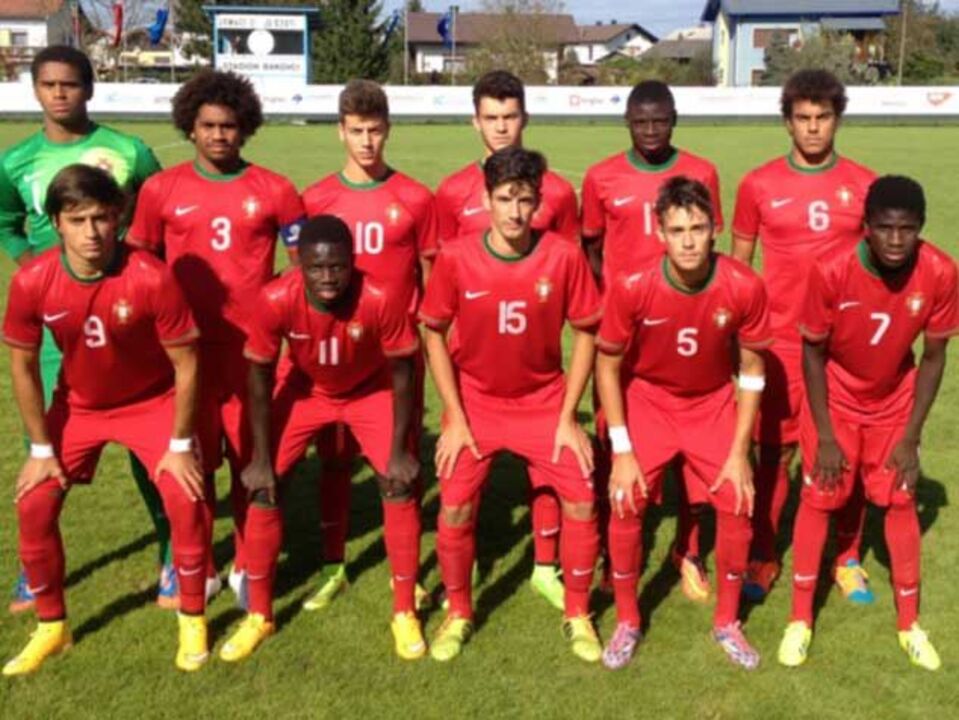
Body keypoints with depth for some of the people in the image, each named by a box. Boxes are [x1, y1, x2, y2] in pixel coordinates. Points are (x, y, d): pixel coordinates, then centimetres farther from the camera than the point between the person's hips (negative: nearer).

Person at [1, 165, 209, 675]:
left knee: (186, 499, -18)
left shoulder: (151, 278, -30)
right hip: (78, 406, 3)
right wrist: (41, 448, -6)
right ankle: (51, 627, 18)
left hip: (152, 403, -2)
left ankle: (192, 620, 6)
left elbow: (185, 364, -19)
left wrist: (180, 445, -16)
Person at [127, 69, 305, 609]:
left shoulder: (274, 190, 0)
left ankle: (248, 566, 22)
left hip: (253, 345, 0)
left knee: (252, 459, 7)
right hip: (186, 344, 1)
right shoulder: (161, 189, 1)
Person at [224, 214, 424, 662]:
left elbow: (401, 374, -19)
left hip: (371, 390, -1)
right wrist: (261, 458, -14)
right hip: (306, 390, 1)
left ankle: (404, 613, 6)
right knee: (263, 486, -6)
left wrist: (399, 451, -17)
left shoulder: (379, 300, -35)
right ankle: (259, 615, 13)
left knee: (399, 484, -12)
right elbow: (259, 377, -17)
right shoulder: (276, 301, -32)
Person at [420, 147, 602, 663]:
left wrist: (568, 417, -9)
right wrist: (454, 418, -8)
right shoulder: (455, 258, -16)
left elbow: (585, 334, -6)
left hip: (543, 402, 0)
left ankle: (577, 614, 16)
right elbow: (434, 335, -5)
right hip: (475, 402, 0)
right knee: (455, 508, -7)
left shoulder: (564, 256, -16)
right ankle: (458, 613, 19)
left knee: (581, 502, -6)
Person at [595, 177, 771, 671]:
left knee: (736, 505, -4)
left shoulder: (744, 286, -25)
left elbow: (751, 368, -10)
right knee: (625, 505, -9)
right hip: (646, 399, -1)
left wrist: (739, 451, -10)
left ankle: (727, 621, 20)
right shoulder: (632, 287, -27)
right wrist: (622, 450, -15)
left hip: (713, 402, 1)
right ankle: (626, 621, 14)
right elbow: (607, 365, -13)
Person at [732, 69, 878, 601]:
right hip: (780, 341, -1)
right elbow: (737, 265, 6)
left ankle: (848, 558, 24)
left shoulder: (864, 185, 1)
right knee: (774, 451, 6)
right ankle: (763, 558, 20)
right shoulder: (758, 185, -1)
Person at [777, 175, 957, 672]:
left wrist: (911, 436, -10)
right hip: (834, 398, -2)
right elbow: (813, 354, -17)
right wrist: (825, 437, -15)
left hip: (894, 401, 2)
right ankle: (800, 619, 15)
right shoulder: (832, 272, -31)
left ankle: (909, 623, 22)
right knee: (817, 499, 1)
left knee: (900, 500, 6)